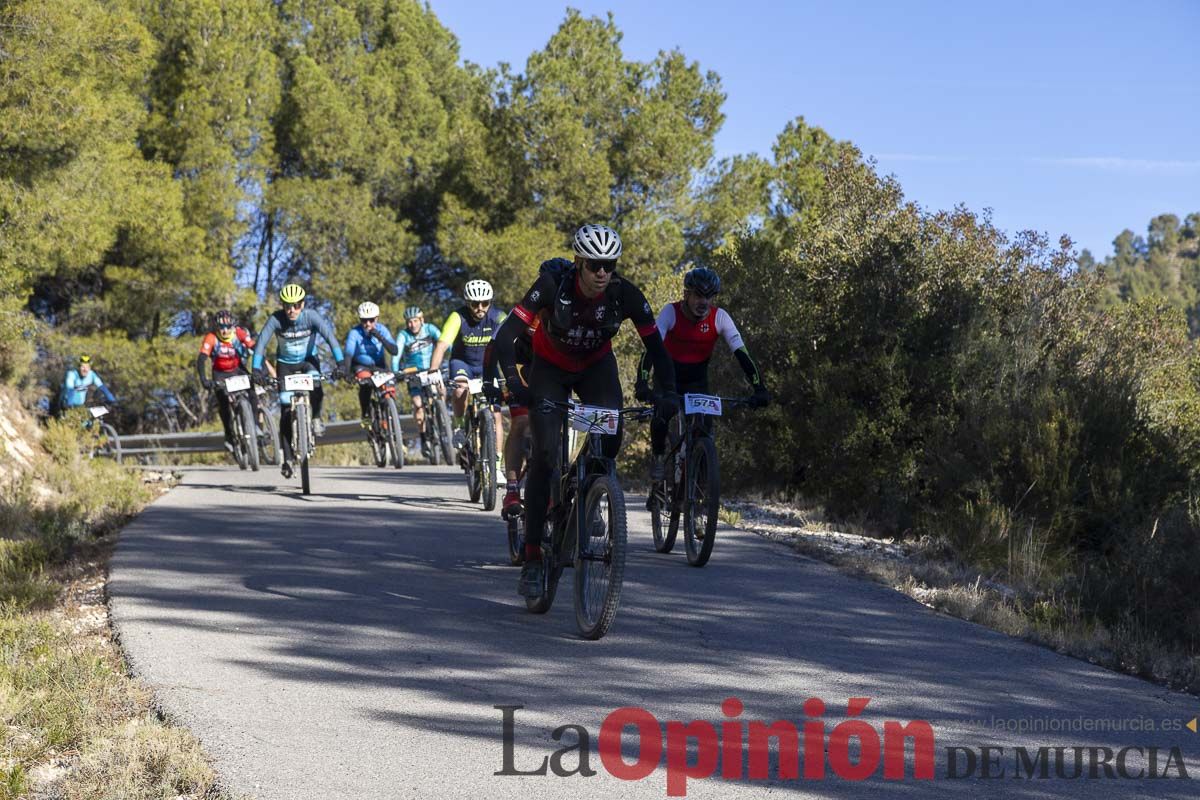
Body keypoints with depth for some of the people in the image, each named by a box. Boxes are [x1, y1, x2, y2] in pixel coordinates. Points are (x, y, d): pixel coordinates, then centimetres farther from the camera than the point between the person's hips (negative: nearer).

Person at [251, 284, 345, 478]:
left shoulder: (311, 316, -23)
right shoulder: (276, 319, -23)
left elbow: (330, 336, -31)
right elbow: (261, 342, -29)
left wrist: (339, 362, -43)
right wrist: (256, 368, -41)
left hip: (308, 360, 0)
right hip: (285, 363, 0)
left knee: (315, 387, -34)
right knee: (286, 410, -7)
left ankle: (316, 418, -4)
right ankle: (288, 458, -2)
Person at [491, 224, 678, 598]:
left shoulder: (626, 294, -26)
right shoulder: (553, 285, -31)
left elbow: (656, 347, -19)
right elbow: (506, 336, -35)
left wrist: (668, 393, -35)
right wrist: (514, 382, -51)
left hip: (596, 366, 2)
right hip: (550, 368, -2)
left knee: (611, 436, -25)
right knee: (545, 453, -16)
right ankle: (532, 558, -11)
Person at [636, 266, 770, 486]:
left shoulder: (720, 318, -20)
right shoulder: (671, 312, -25)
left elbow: (741, 354, -25)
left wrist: (759, 388, -37)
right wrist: (642, 385, -49)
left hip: (696, 379, 2)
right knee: (661, 418, -26)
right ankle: (657, 456, 3)